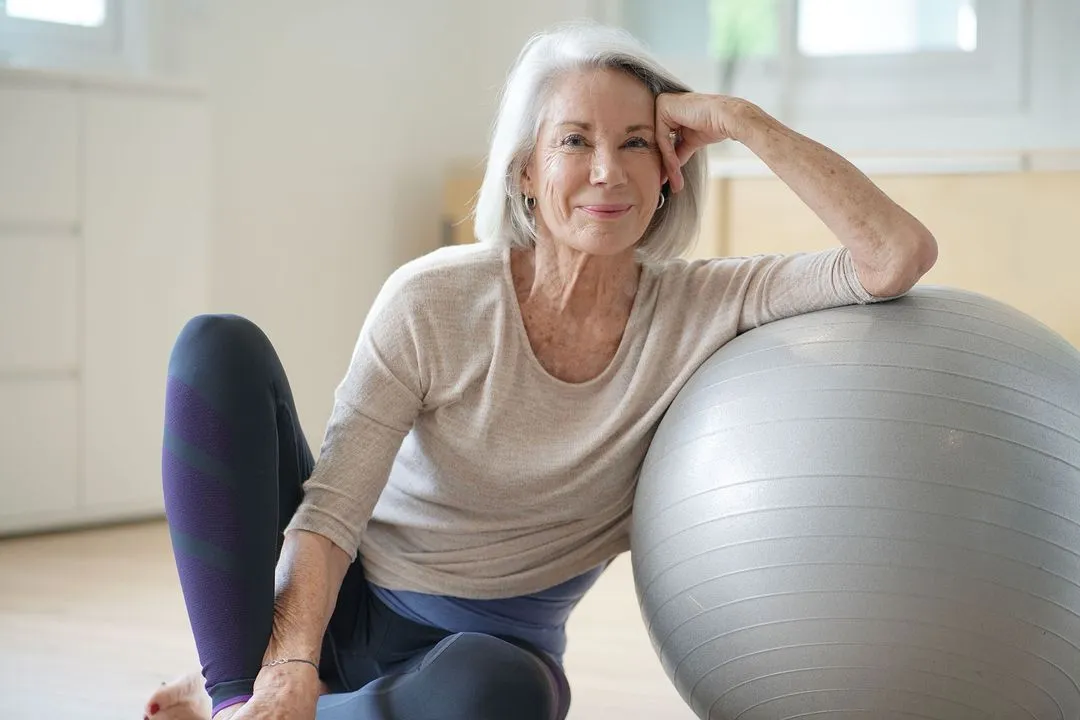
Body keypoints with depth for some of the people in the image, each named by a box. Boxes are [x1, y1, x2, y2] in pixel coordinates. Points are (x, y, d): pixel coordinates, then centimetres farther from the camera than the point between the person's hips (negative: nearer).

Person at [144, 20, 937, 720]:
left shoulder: (703, 309, -11)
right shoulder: (433, 301, -16)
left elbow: (900, 256, -23)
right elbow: (330, 512, -18)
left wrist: (741, 121, -24)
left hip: (478, 652, 0)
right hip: (334, 611, 0)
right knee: (221, 344, -23)